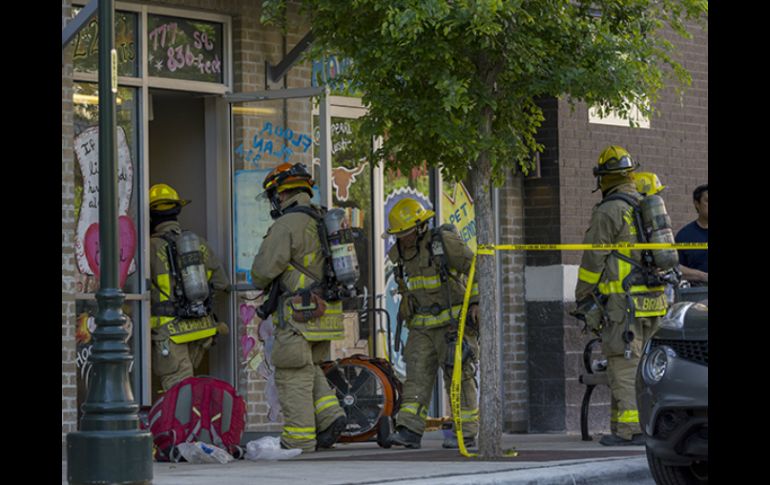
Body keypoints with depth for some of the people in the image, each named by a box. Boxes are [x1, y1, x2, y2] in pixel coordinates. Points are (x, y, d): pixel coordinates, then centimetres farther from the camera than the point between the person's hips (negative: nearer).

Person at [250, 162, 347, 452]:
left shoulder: (286, 225, -13)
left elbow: (264, 268, -15)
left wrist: (261, 283, 8)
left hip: (298, 313, -8)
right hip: (326, 311, 8)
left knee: (293, 376, -2)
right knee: (309, 368, 22)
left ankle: (299, 438, -1)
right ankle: (329, 416, 7)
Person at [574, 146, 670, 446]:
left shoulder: (609, 211, -9)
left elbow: (592, 260, -8)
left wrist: (581, 297, 1)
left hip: (622, 301, -8)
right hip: (653, 300, 8)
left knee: (624, 365, -7)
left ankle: (629, 429, -9)